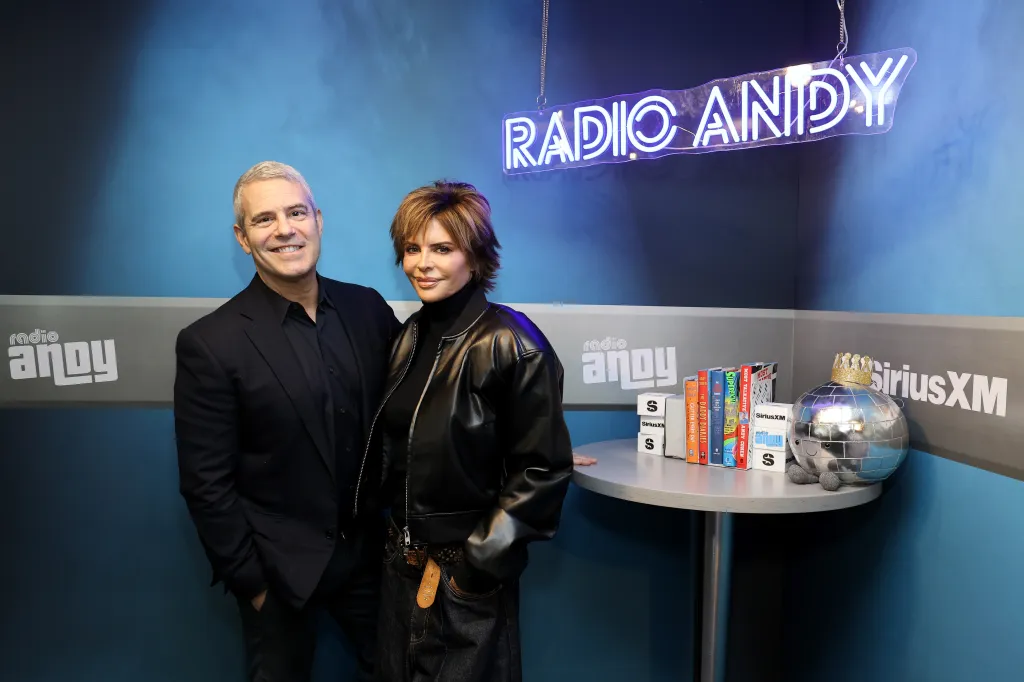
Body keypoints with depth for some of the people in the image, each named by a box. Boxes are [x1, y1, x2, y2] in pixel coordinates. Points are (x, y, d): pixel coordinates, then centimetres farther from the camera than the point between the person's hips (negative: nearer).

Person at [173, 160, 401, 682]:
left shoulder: (368, 308, -4)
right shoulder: (209, 344, -16)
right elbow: (206, 483, -12)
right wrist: (249, 581, -9)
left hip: (370, 550, 4)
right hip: (279, 567, -3)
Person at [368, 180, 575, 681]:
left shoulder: (511, 344, -17)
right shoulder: (409, 338, 3)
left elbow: (543, 469, -17)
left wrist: (482, 560, -15)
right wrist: (388, 536, 9)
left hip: (468, 578, -6)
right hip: (401, 566, 7)